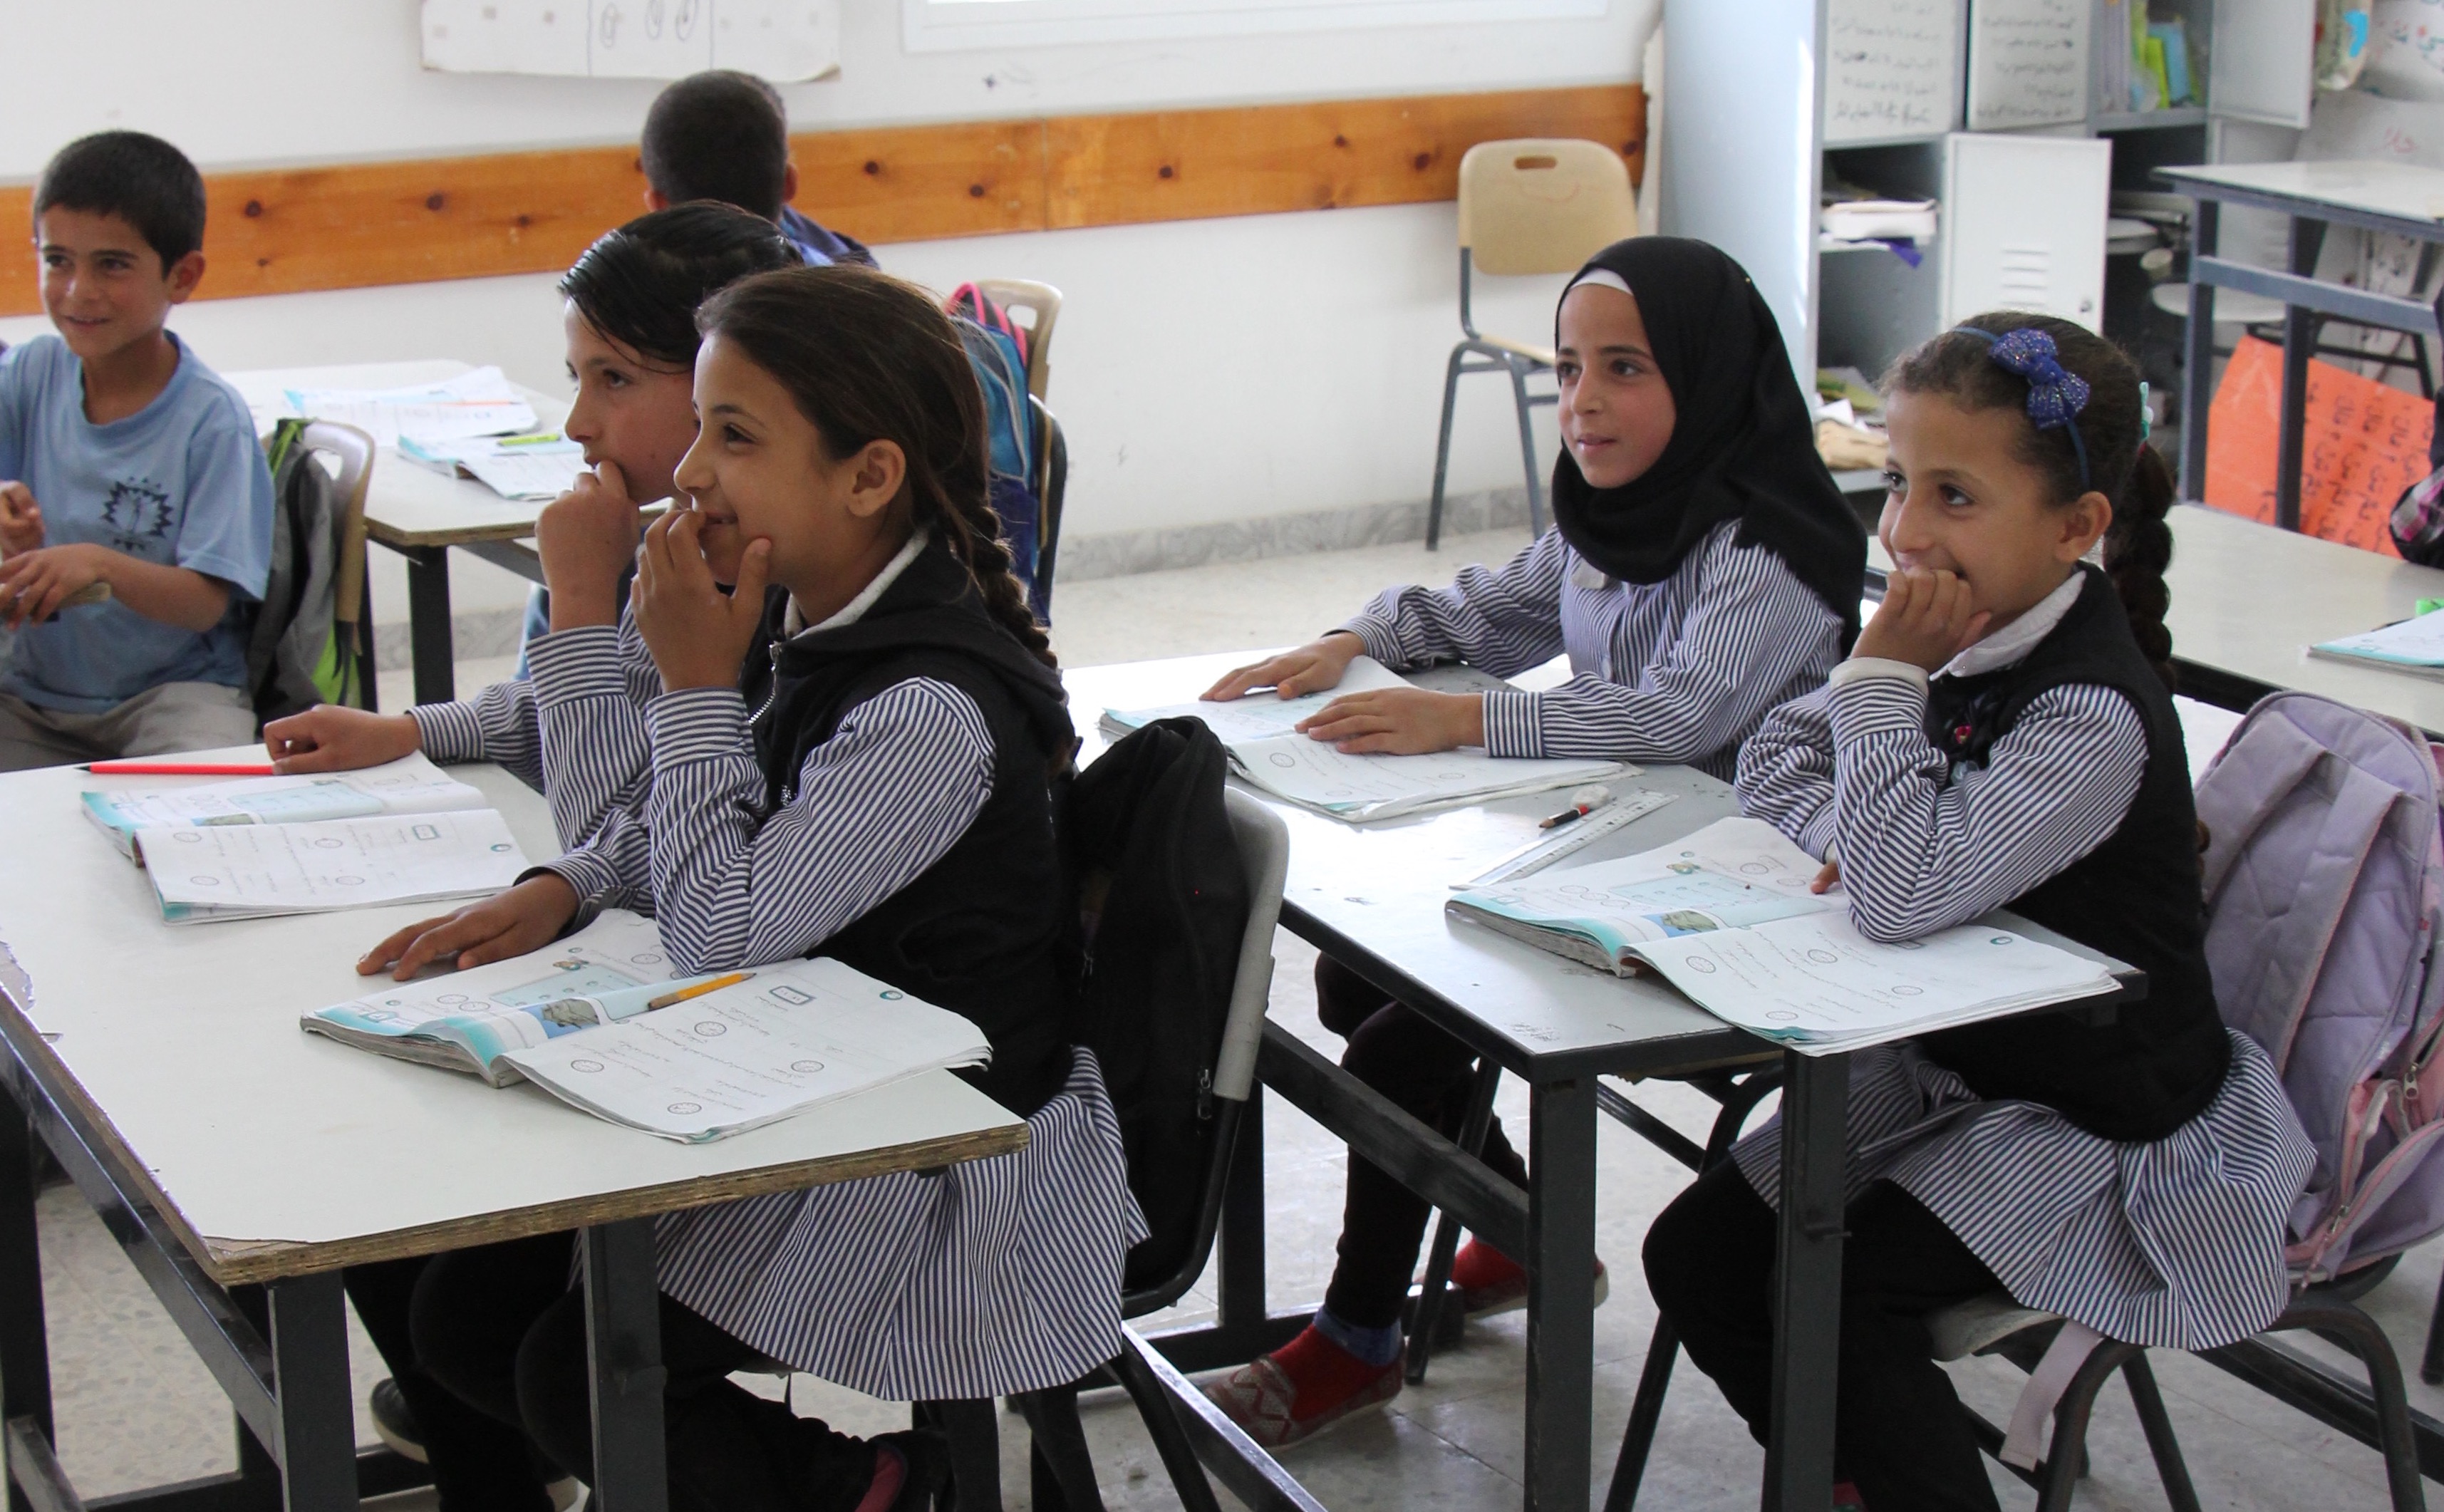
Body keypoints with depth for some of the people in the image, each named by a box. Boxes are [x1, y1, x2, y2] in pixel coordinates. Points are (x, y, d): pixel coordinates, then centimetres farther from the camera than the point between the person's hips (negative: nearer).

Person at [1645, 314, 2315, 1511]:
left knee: (1840, 1297, -22)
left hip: (2099, 1128, -8)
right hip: (1941, 1069, 8)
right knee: (1696, 1253, 0)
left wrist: (1883, 673, -30)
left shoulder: (2094, 716, -28)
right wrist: (1850, 831, -13)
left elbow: (1903, 893, -38)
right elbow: (1775, 757, 9)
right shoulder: (1961, 637, -4)